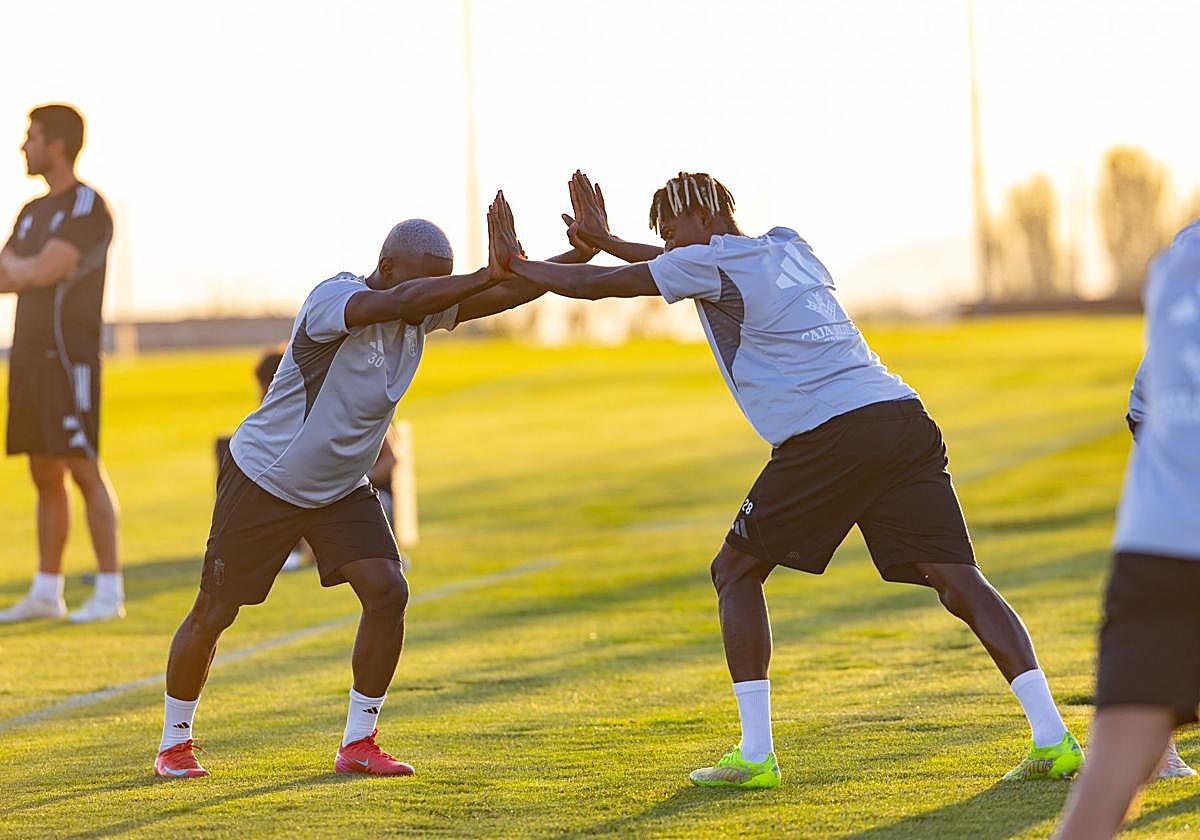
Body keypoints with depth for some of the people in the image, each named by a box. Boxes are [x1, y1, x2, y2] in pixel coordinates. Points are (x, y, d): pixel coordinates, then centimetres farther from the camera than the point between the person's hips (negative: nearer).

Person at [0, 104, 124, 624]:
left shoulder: (86, 206, -9)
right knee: (44, 475, 9)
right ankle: (46, 591, 13)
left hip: (69, 356, -8)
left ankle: (109, 591, -8)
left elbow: (44, 271, -17)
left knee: (84, 469, -9)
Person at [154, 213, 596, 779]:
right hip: (262, 479, -6)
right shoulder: (334, 298, -27)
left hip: (341, 489, 6)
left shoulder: (424, 311, -6)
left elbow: (508, 294, -9)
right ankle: (174, 743, 23)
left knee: (388, 593, -12)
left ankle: (357, 743, 0)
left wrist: (583, 252, -22)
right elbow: (403, 300, -45)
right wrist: (494, 270, -46)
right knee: (213, 614, 3)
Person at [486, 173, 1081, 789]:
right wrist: (602, 240, 48)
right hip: (903, 416, 6)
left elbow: (603, 285, 14)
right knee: (959, 582, 0)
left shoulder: (713, 263, 7)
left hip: (827, 437, -6)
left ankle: (756, 754, 5)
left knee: (736, 571, 11)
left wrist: (517, 267, 29)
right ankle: (1052, 739, -12)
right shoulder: (790, 248, 27)